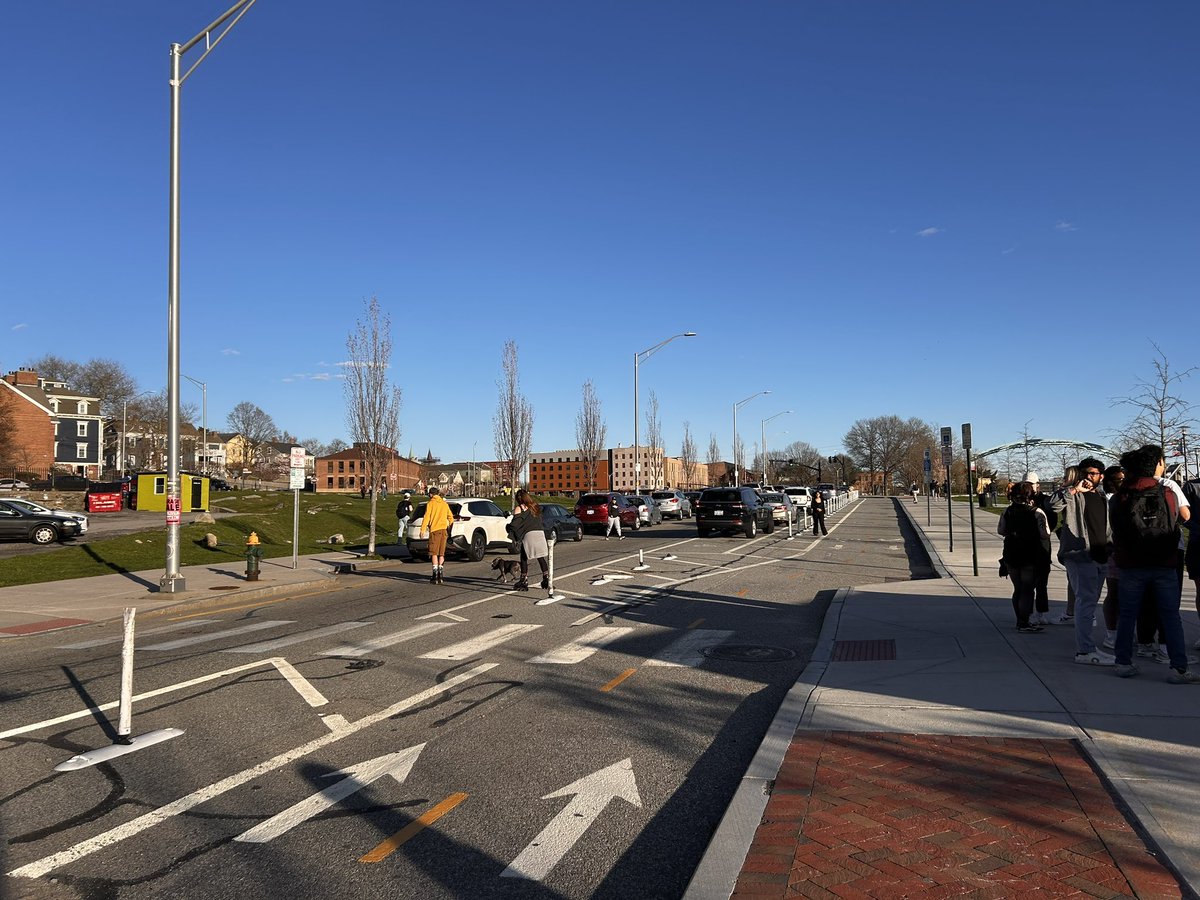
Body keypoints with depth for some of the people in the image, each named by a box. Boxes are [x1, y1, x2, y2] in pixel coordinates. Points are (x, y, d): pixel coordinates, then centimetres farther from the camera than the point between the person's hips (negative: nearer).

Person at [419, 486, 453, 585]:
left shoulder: (430, 503, -1)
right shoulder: (444, 504, 14)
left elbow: (426, 517, -10)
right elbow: (450, 517, 15)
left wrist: (422, 530, -10)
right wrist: (450, 528, 25)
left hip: (434, 529, -5)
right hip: (444, 530, 5)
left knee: (434, 553, -1)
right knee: (441, 553, 11)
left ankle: (435, 574, -7)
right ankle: (440, 574, 10)